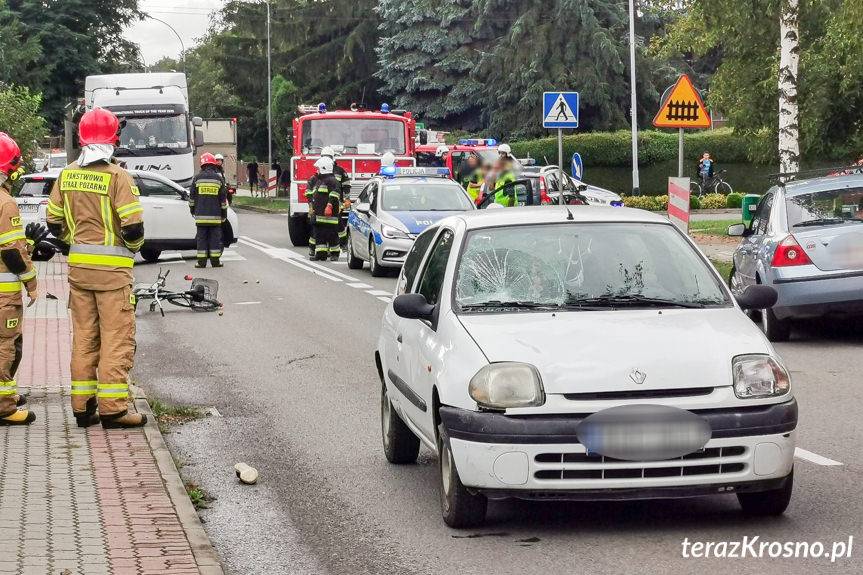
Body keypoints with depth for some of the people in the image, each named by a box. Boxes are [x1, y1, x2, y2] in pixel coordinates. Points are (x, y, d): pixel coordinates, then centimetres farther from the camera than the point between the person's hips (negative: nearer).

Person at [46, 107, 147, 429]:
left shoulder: (67, 176, 4)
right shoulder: (116, 176, -14)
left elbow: (54, 223, 10)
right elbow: (133, 226, -18)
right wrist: (134, 246, 3)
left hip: (78, 266, 6)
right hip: (112, 268, -6)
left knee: (84, 337, 13)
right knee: (116, 338, -1)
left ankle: (82, 406, 15)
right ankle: (112, 408, -4)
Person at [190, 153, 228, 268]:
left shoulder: (198, 177, 1)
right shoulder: (218, 178, 2)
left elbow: (192, 196, 7)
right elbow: (223, 198, 5)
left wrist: (192, 209, 22)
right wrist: (224, 213, 13)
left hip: (201, 215, 0)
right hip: (215, 215, 0)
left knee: (201, 237, 3)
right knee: (215, 237, 5)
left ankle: (201, 261, 1)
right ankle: (215, 260, 5)